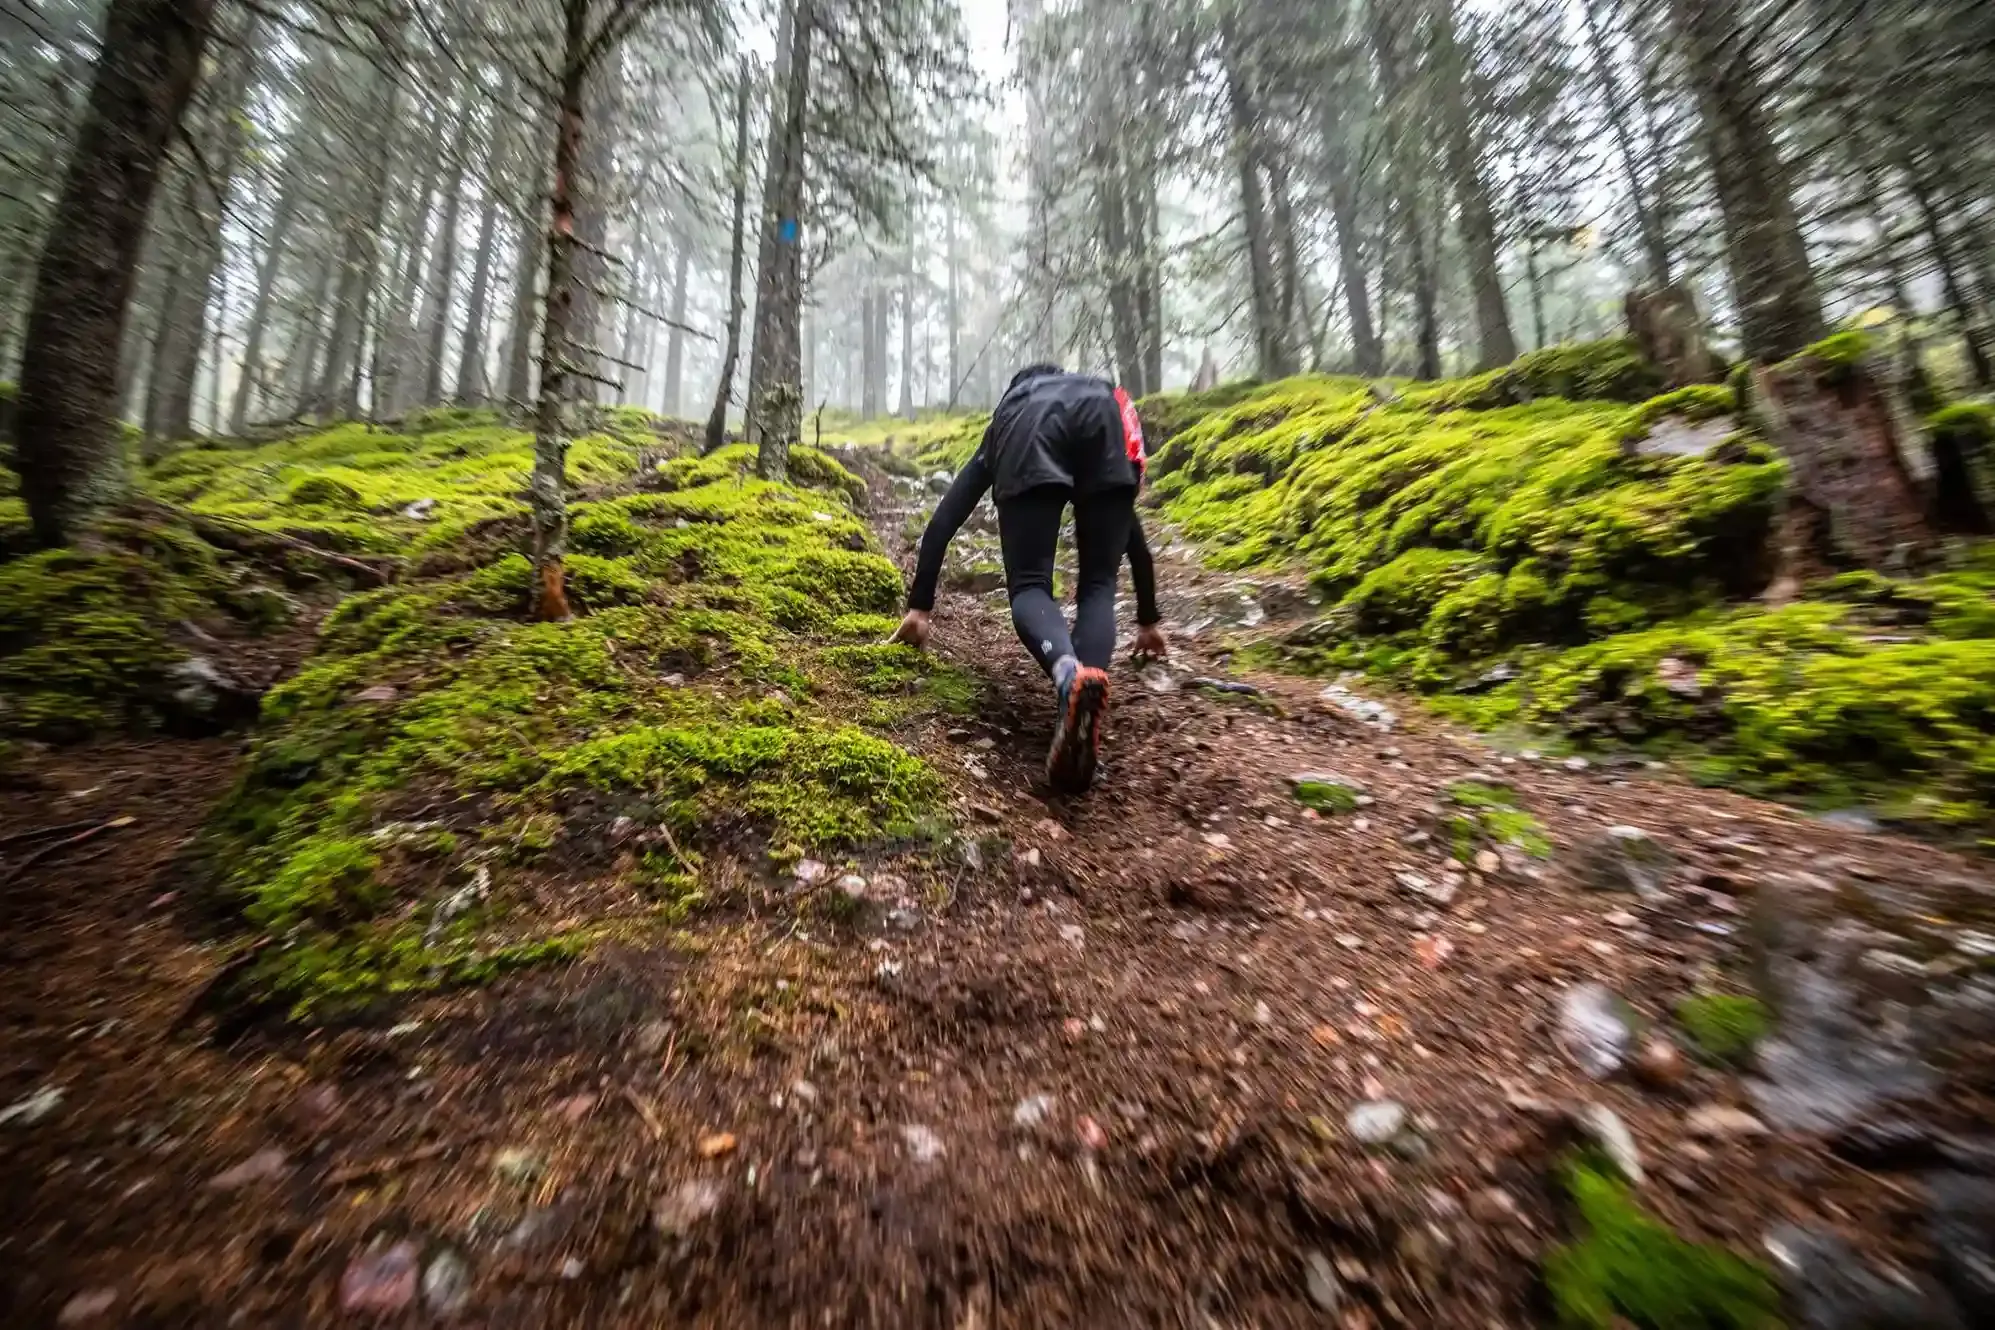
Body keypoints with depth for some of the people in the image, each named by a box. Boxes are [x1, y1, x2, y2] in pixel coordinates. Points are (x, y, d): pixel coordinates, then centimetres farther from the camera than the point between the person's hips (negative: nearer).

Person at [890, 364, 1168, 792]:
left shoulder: (995, 443, 43)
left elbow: (942, 523, 28)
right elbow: (1135, 536, 49)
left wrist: (919, 608, 29)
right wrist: (1148, 620, 58)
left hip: (1027, 428, -1)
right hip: (1108, 420, 2)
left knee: (1029, 586, 2)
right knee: (1099, 586, 9)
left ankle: (1069, 674, -30)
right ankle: (1088, 689, -17)